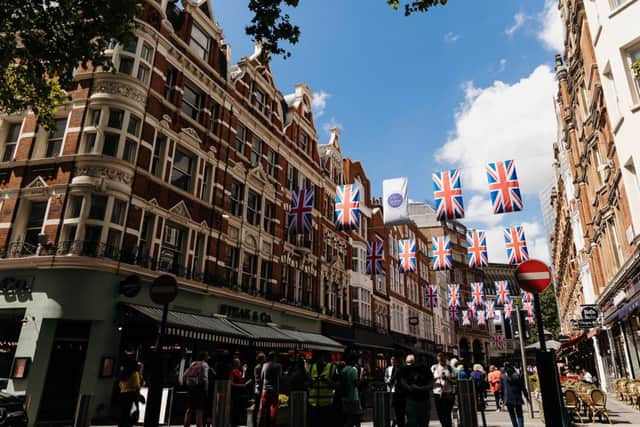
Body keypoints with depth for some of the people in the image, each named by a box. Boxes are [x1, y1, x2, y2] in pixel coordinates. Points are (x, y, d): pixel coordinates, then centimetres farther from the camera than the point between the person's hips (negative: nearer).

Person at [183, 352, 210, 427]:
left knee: (189, 408, 16)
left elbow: (184, 376, 11)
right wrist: (206, 391, -12)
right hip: (199, 388, -6)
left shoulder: (193, 364, 16)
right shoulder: (204, 365, -2)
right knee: (199, 409, 0)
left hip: (190, 388, 6)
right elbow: (205, 378, -14)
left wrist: (187, 386, 18)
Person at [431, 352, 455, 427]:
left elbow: (454, 382, 2)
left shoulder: (449, 368, 4)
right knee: (440, 415, 8)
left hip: (448, 394, -2)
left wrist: (447, 378, -15)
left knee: (447, 415, -7)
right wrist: (437, 377, -13)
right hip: (437, 394, 2)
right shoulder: (434, 368, 7)